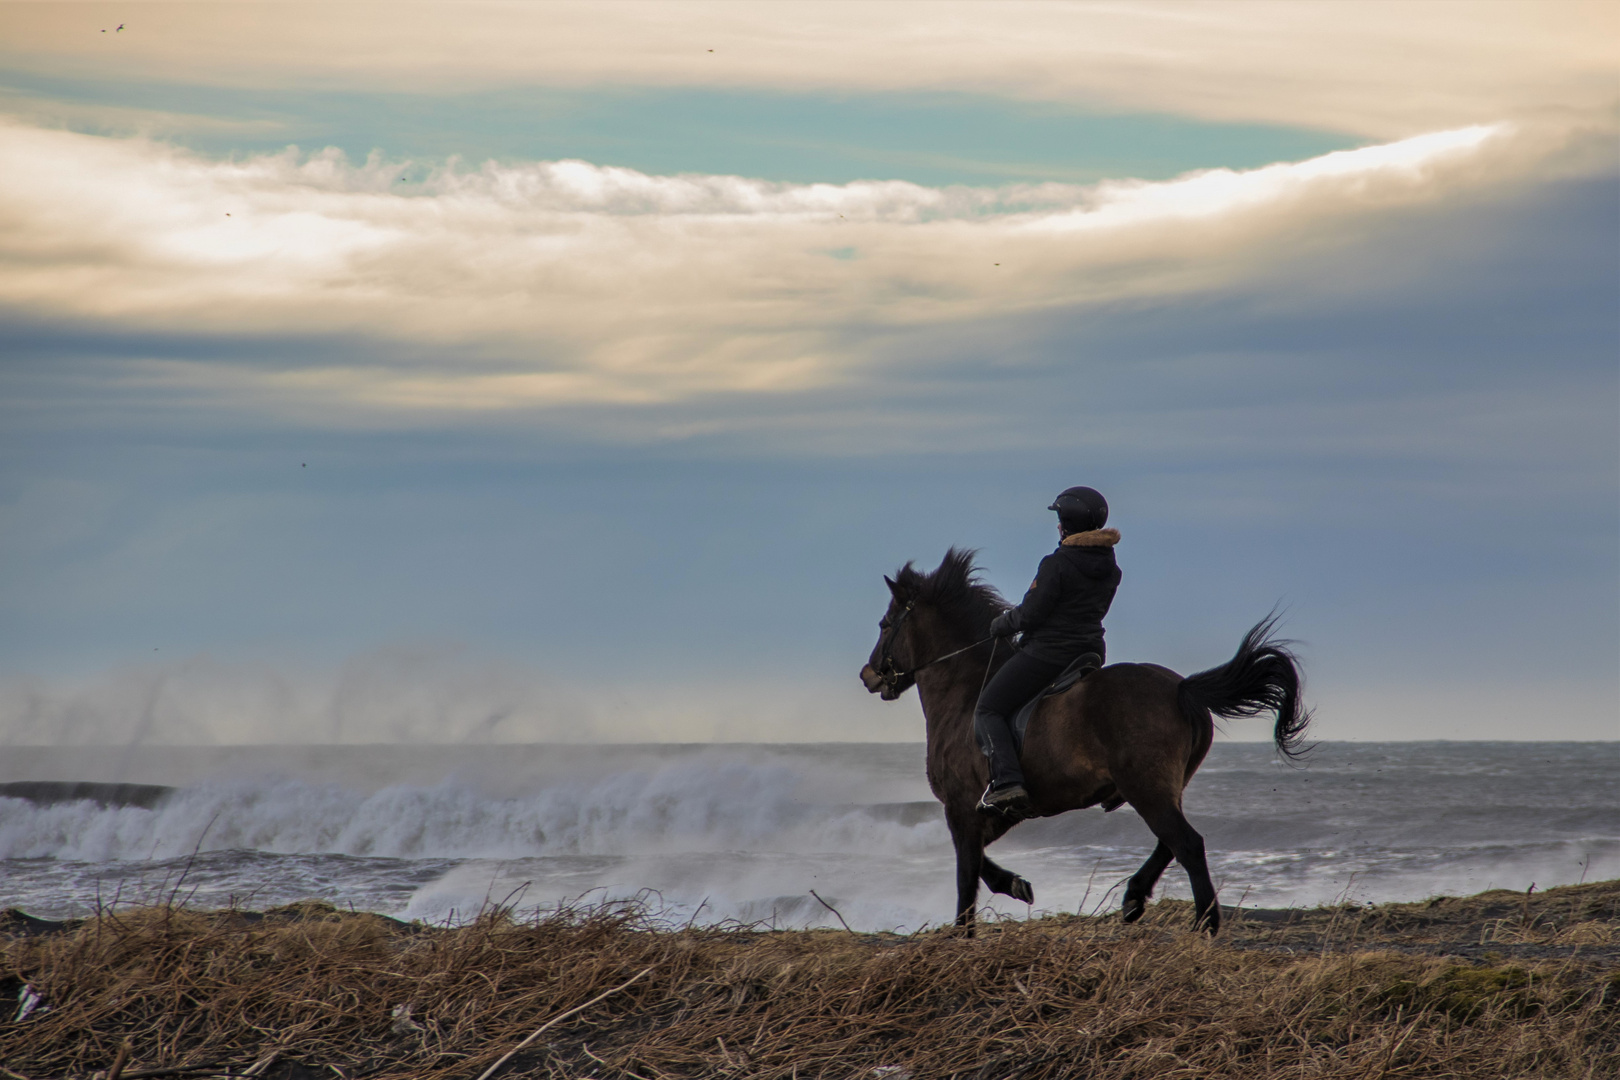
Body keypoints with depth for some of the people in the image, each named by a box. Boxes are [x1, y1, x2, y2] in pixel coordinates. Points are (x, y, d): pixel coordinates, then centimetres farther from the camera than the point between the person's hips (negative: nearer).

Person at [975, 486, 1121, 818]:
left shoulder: (1056, 564, -17)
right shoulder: (1110, 569, 7)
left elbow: (1030, 615, -18)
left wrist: (1002, 624, 4)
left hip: (1047, 653, -8)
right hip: (1092, 654, 8)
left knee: (988, 711, 0)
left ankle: (1007, 781, -20)